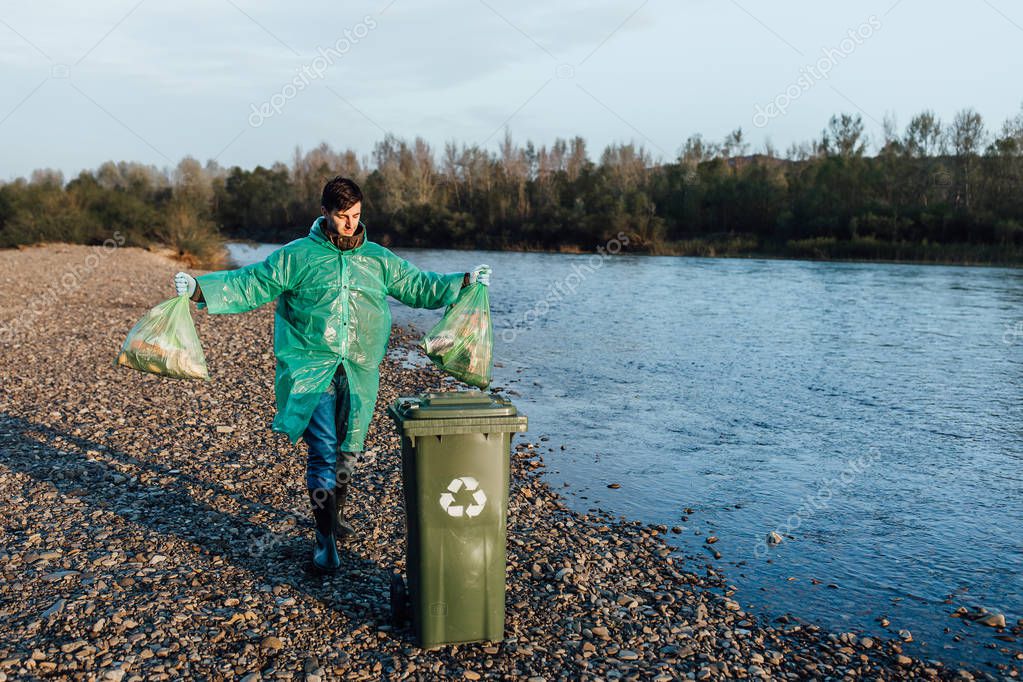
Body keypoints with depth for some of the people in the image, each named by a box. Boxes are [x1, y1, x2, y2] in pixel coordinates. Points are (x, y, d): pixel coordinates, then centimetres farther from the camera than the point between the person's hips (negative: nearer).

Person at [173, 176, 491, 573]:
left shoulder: (379, 259, 11)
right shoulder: (296, 256, 1)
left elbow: (419, 287, 16)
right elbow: (249, 284, -1)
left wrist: (465, 281, 9)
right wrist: (199, 288, -12)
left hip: (359, 373, 4)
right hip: (311, 368, -3)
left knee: (348, 451, 14)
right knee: (322, 451, -9)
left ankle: (334, 515, 38)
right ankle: (324, 540, 2)